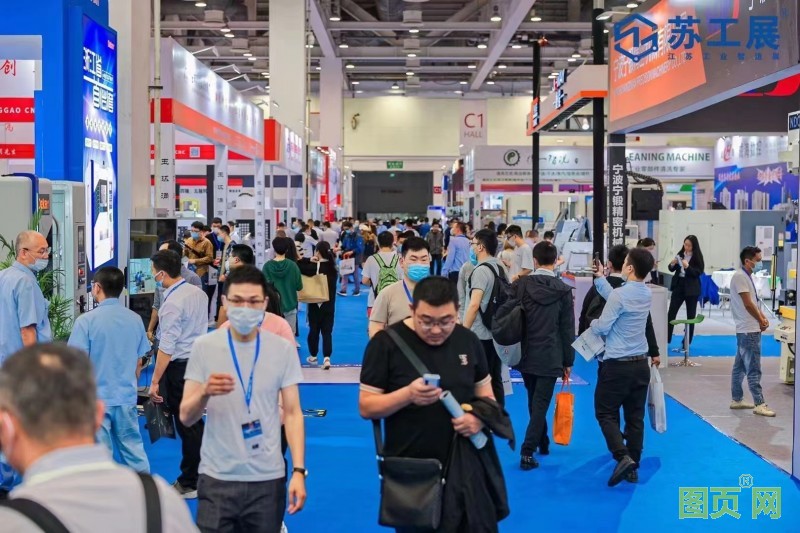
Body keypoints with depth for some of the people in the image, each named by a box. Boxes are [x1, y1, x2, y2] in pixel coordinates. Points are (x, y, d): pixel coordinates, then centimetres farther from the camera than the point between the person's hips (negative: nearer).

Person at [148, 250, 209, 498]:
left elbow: (167, 347, -20)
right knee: (195, 422, 15)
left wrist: (155, 381, -16)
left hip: (179, 366, -8)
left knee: (186, 425, 1)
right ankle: (199, 475, 24)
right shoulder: (199, 294, 5)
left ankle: (189, 484, 12)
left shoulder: (172, 303, -19)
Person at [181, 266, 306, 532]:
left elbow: (292, 413, 2)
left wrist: (298, 471, -7)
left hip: (268, 477, 1)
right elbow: (186, 417, -2)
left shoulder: (283, 349, -1)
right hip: (217, 477, 0)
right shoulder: (204, 346, -3)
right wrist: (205, 393, -23)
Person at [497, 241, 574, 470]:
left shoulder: (522, 285, -5)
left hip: (526, 354, 2)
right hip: (550, 357, -2)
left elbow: (502, 312, -9)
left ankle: (542, 443, 33)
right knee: (540, 404, 0)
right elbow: (568, 329, -3)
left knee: (534, 402, 20)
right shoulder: (563, 290, -6)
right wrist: (568, 361, 4)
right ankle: (528, 452, -10)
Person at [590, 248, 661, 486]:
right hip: (641, 364, 7)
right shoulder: (647, 294, 5)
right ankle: (633, 467, 13)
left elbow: (602, 328, -12)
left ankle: (623, 457, -13)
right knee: (635, 417, 10)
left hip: (617, 364, -7)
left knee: (605, 413, 3)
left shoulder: (620, 294, -18)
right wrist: (600, 278, 20)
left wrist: (593, 323, 10)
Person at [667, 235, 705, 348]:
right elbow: (671, 269, 8)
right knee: (671, 313, -1)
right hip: (678, 285, 3)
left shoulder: (697, 257, -6)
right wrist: (672, 264, -13)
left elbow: (698, 272, -14)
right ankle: (666, 339, 3)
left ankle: (687, 342, 12)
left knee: (691, 315, 5)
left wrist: (687, 267, -27)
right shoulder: (680, 254, 4)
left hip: (691, 289, -3)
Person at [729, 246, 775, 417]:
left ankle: (737, 400, 21)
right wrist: (761, 321, -7)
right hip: (749, 330, -10)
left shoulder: (747, 276, 14)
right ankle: (759, 404, -7)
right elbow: (748, 303, -18)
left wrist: (763, 318, 3)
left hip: (748, 329, 10)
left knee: (740, 366, 14)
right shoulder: (740, 277, -16)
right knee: (753, 369, -8)